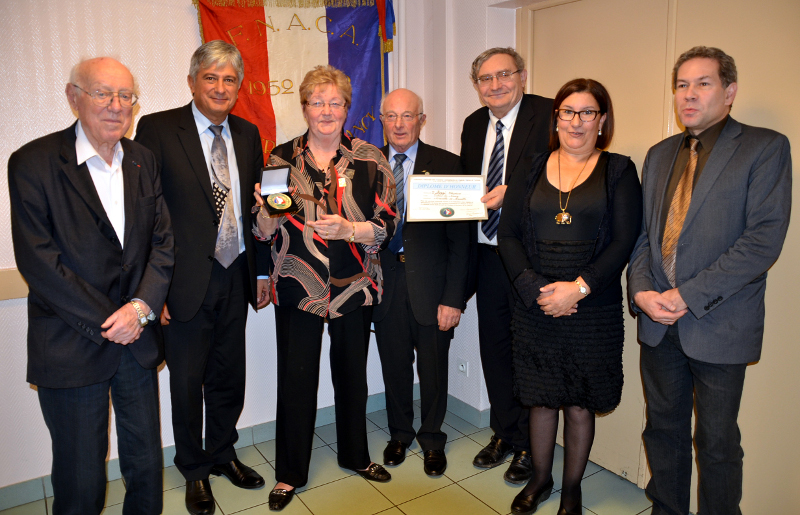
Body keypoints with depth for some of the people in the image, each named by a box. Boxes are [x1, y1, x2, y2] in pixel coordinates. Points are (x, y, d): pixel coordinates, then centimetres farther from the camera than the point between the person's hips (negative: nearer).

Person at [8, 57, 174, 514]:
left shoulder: (144, 161, 6)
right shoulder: (33, 163, -8)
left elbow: (163, 241, 4)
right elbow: (37, 258, -13)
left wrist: (142, 306, -10)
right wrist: (105, 321, -13)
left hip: (138, 340, 4)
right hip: (72, 348, -4)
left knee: (147, 464, 17)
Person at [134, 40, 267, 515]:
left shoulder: (248, 134, 8)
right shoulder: (157, 129, -7)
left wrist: (261, 270, 8)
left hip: (235, 277, 4)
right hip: (188, 281, -4)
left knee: (229, 376, 17)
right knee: (188, 381, 11)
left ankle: (223, 453, 41)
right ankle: (195, 470, 34)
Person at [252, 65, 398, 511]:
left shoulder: (370, 160, 0)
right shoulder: (282, 159, 2)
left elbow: (388, 225, -4)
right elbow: (265, 231, 3)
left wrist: (349, 229, -21)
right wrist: (267, 208, -18)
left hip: (355, 288, 1)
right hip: (297, 289, 0)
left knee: (352, 374, 15)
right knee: (296, 380, 6)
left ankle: (356, 454, 39)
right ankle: (290, 473, 27)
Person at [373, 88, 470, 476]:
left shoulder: (446, 165, -5)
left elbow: (459, 237, -8)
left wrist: (453, 298, -13)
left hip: (430, 284, -2)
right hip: (385, 282, 2)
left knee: (433, 368, 12)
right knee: (394, 366, 16)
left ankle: (431, 440, 36)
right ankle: (399, 433, 39)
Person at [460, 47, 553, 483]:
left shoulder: (548, 114, -7)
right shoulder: (473, 124, 13)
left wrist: (513, 192, -23)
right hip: (488, 255, 6)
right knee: (493, 348, 15)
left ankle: (529, 444, 26)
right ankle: (504, 433, 35)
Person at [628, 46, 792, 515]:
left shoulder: (765, 148, -5)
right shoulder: (660, 154, 12)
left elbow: (764, 240, -15)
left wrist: (688, 295, -18)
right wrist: (642, 290, -6)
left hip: (718, 325, -5)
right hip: (658, 320, 5)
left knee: (717, 442, 10)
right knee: (664, 429, 17)